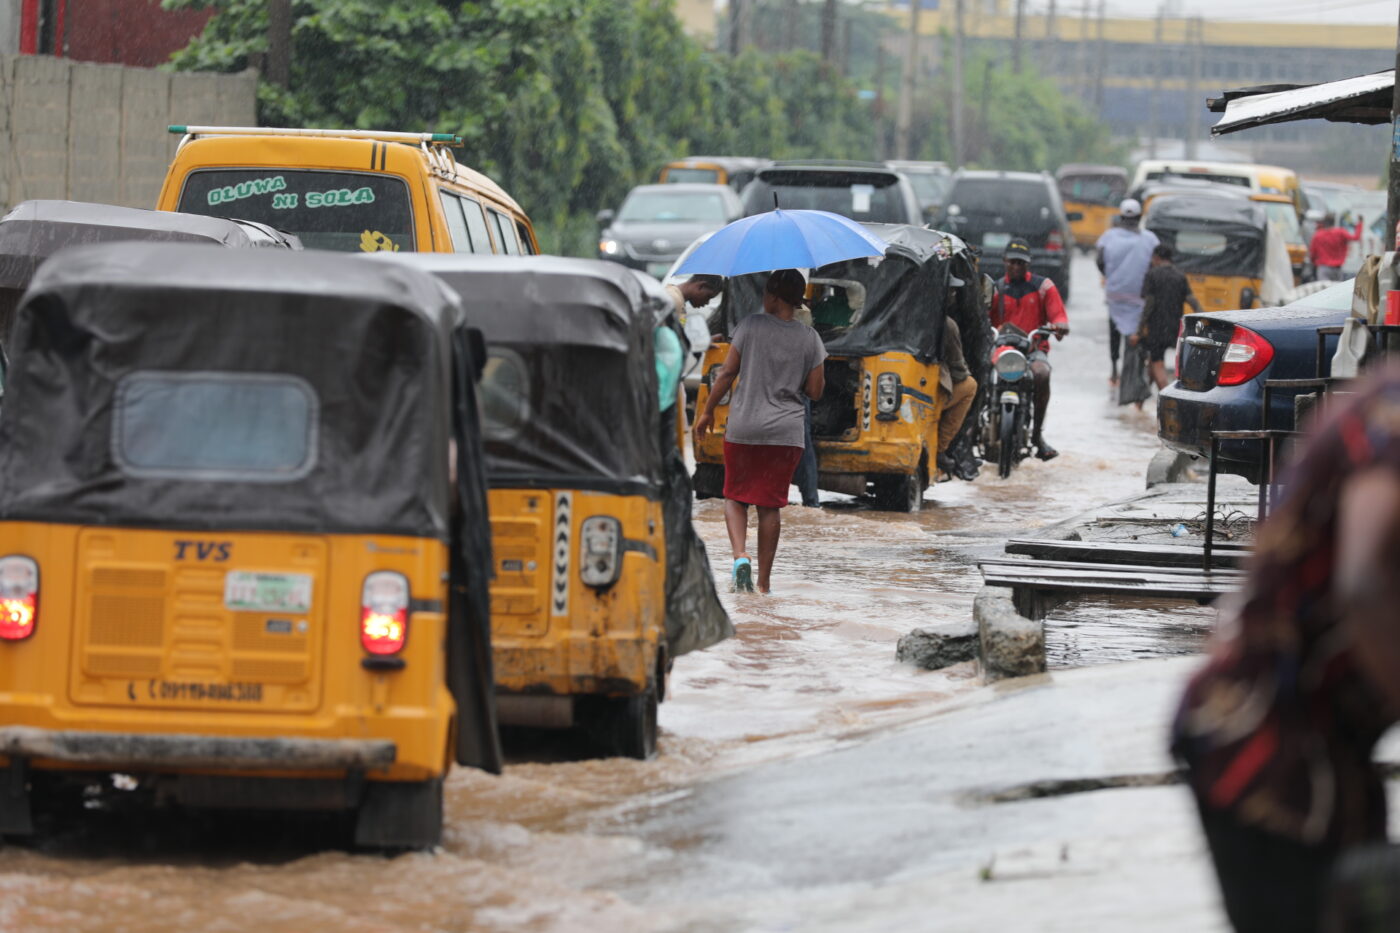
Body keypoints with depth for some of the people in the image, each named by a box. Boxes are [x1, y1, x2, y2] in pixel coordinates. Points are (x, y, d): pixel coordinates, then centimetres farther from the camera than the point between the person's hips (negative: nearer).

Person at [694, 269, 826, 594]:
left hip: (743, 429, -1)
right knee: (770, 504, 8)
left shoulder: (751, 326, -5)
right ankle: (764, 580, 9)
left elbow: (727, 373, -5)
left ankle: (740, 555, -12)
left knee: (735, 497, 12)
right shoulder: (809, 339, -1)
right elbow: (815, 391, 1)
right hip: (786, 432, 1)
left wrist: (707, 411, 6)